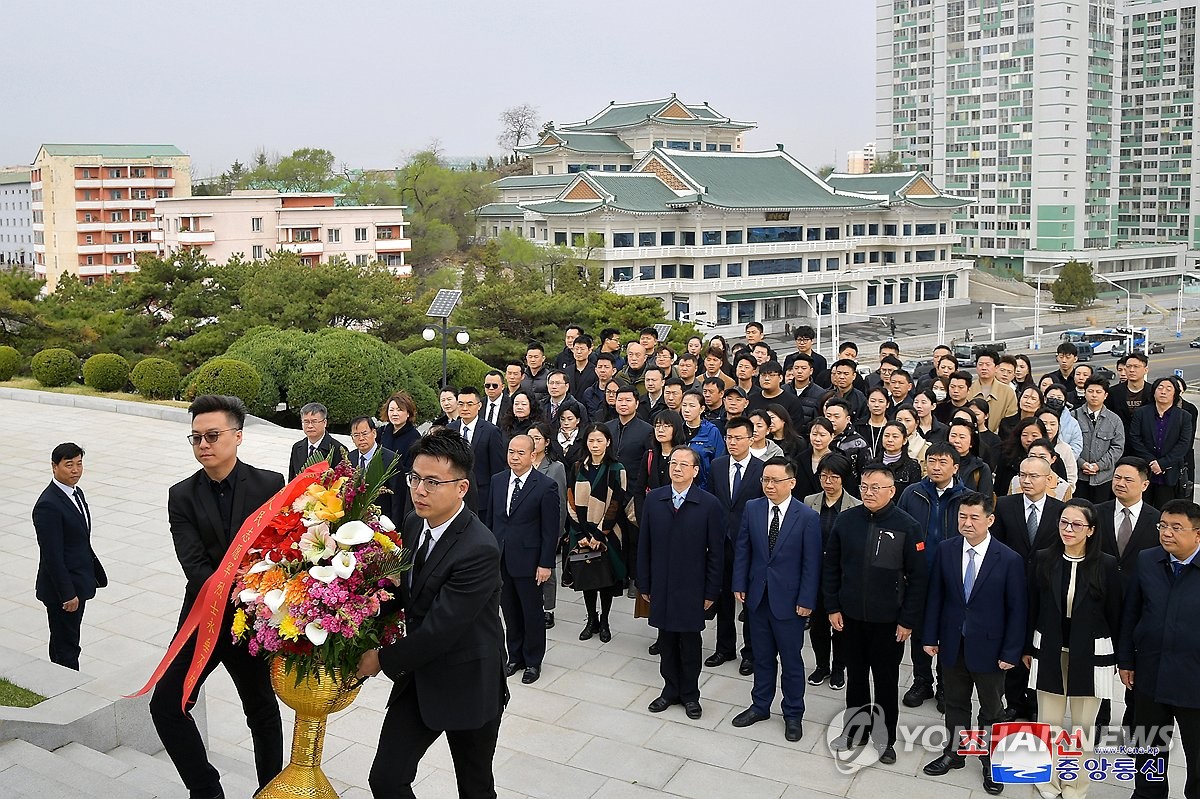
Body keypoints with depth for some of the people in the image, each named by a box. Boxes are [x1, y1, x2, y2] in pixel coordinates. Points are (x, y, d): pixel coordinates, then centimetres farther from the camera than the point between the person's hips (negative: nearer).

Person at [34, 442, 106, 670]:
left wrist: (96, 573, 17)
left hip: (78, 582, 9)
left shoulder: (76, 493, 7)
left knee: (62, 641, 20)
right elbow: (52, 556, -22)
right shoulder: (48, 505, -22)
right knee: (67, 646, -1)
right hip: (61, 589, -9)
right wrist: (67, 594, -21)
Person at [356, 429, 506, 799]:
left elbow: (440, 629, -26)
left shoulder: (479, 550, -28)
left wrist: (384, 659, -15)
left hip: (467, 685, -6)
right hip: (418, 676, 6)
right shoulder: (413, 523, -3)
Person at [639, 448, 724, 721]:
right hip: (661, 586, 2)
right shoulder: (653, 499, -1)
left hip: (692, 588, -2)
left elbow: (716, 552, -6)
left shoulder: (709, 504, -9)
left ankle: (690, 694, 27)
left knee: (690, 644, 10)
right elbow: (644, 545, 4)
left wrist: (711, 592, -6)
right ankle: (670, 690, 29)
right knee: (666, 642, 13)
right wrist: (644, 584, 3)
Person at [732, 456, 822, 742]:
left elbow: (811, 563, -10)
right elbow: (742, 549, 5)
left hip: (788, 600, -3)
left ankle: (793, 715, 26)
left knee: (791, 660, 10)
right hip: (757, 596, 3)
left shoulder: (808, 517, -12)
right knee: (762, 656, 18)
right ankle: (760, 706, 34)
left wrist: (806, 600, -11)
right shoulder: (752, 508, -2)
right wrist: (739, 584, 1)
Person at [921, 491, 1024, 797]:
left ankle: (991, 762, 32)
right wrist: (931, 637, 0)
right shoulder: (945, 550, -6)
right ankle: (953, 752, 37)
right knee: (955, 703, 19)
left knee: (991, 709, 15)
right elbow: (935, 596, 1)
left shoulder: (1010, 560, -15)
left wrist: (1011, 652, -10)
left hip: (989, 647, -3)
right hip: (952, 643, 3)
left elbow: (1016, 609, -10)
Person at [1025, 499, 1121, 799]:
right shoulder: (1043, 560, -5)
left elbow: (1114, 615, -3)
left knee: (1084, 725, 13)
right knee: (1049, 722, 13)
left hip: (1091, 654, -1)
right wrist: (1028, 648, 7)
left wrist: (1115, 658, 1)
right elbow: (1032, 607, 3)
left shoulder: (1106, 565, -10)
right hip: (1049, 651, 2)